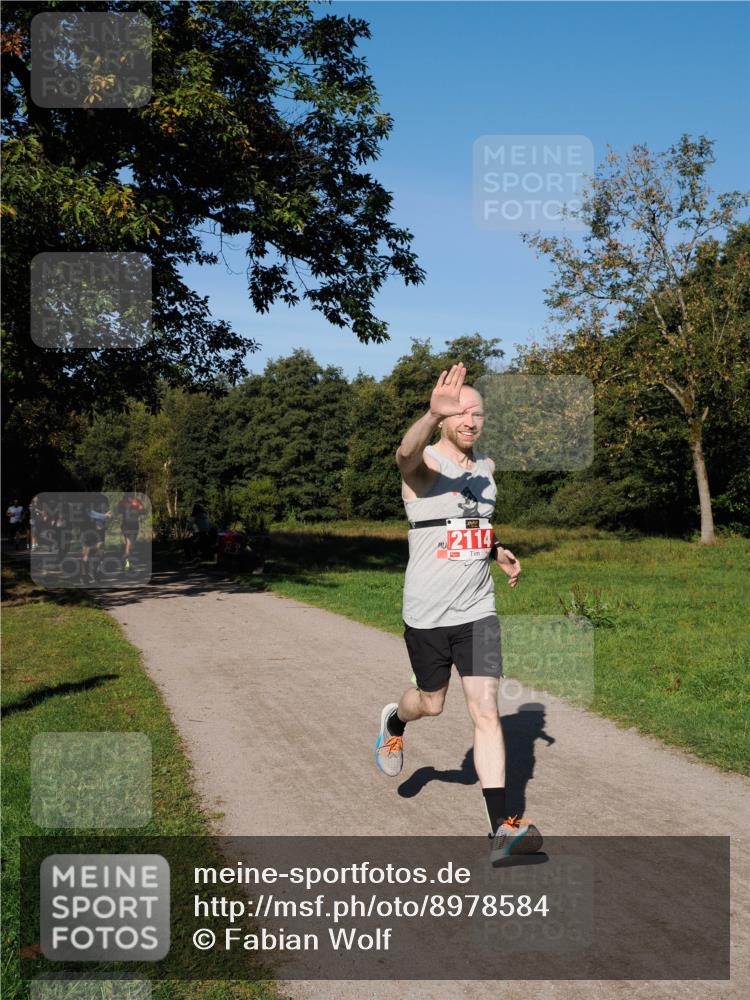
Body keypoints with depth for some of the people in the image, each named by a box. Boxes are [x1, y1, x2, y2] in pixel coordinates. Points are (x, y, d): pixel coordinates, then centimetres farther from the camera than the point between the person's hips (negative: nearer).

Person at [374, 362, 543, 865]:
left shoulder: (487, 467, 8)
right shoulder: (424, 462, -11)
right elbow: (406, 453, -39)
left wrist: (496, 551, 7)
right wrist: (433, 414, -59)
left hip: (478, 611, 3)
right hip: (426, 614, -3)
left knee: (486, 711, -6)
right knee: (431, 703, 15)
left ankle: (502, 828, -4)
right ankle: (394, 722, 52)